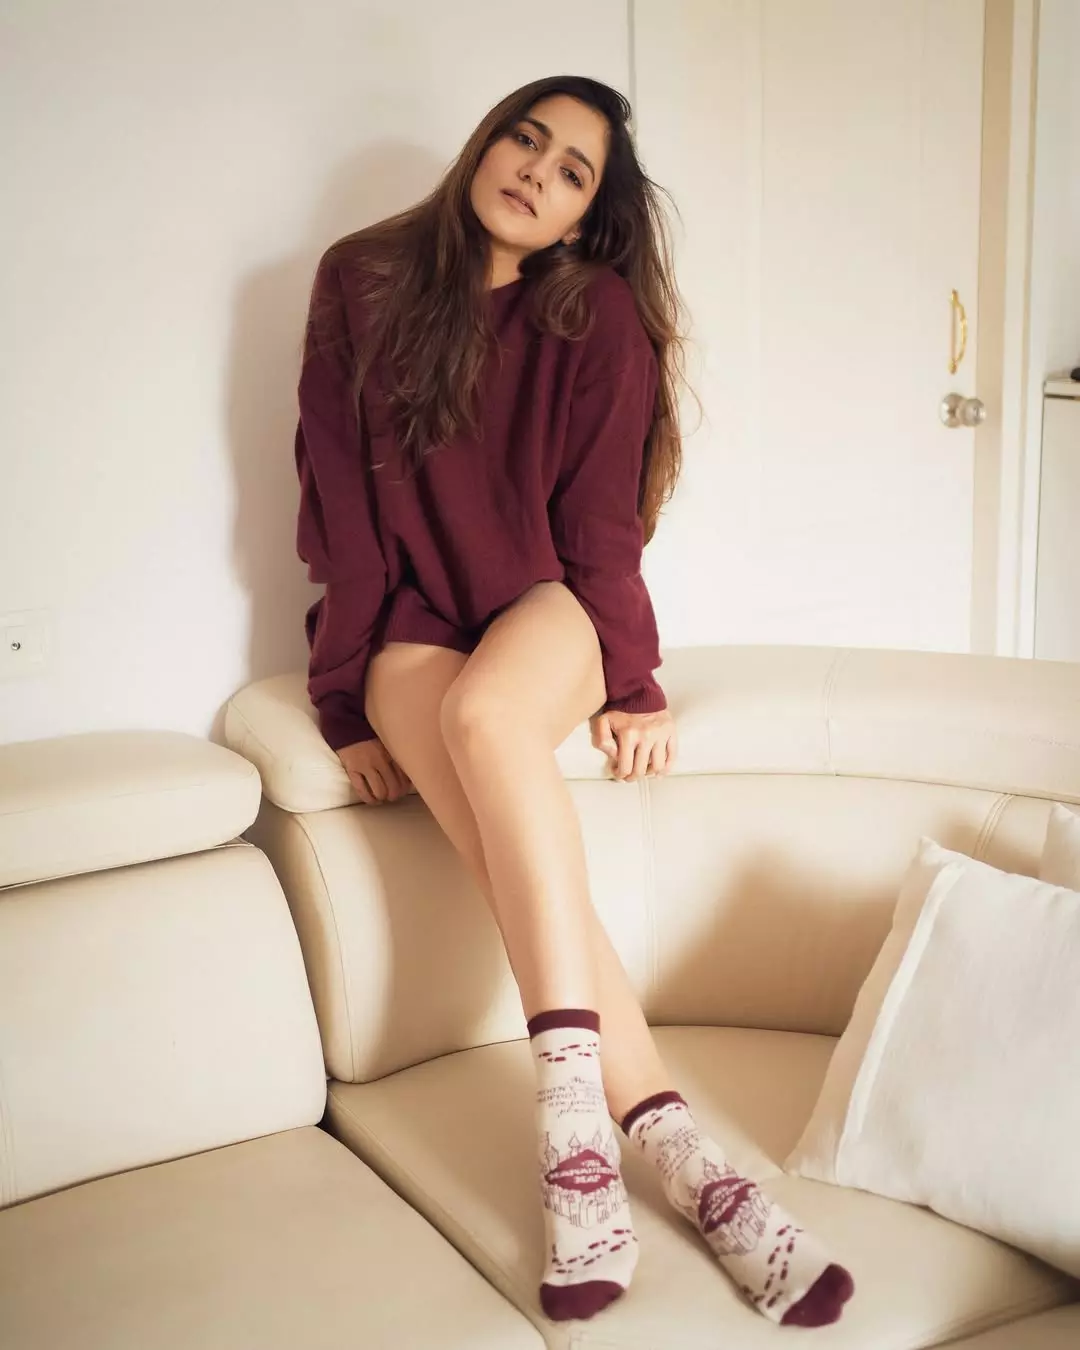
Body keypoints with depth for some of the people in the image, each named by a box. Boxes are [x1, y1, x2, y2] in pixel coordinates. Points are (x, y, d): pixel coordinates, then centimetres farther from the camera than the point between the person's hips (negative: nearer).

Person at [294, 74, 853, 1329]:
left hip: (545, 607, 0)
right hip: (410, 618, 1)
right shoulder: (362, 282, -1)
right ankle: (682, 1159, -31)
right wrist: (350, 704, -7)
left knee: (484, 708, -37)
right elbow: (340, 501, -3)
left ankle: (575, 1127, -38)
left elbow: (600, 518, 0)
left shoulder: (600, 313, -1)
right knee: (519, 849, -29)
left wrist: (630, 682, -8)